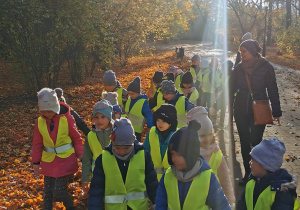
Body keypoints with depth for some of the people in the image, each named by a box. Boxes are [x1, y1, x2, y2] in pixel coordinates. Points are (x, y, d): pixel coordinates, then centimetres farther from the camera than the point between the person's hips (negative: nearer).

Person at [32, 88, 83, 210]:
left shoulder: (67, 119, -12)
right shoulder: (39, 122, -3)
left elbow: (77, 138, -1)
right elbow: (37, 144, 7)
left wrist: (80, 154, -6)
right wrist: (36, 162, 9)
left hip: (65, 160, -3)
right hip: (48, 161, 4)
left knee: (59, 191, -6)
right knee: (48, 191, 9)